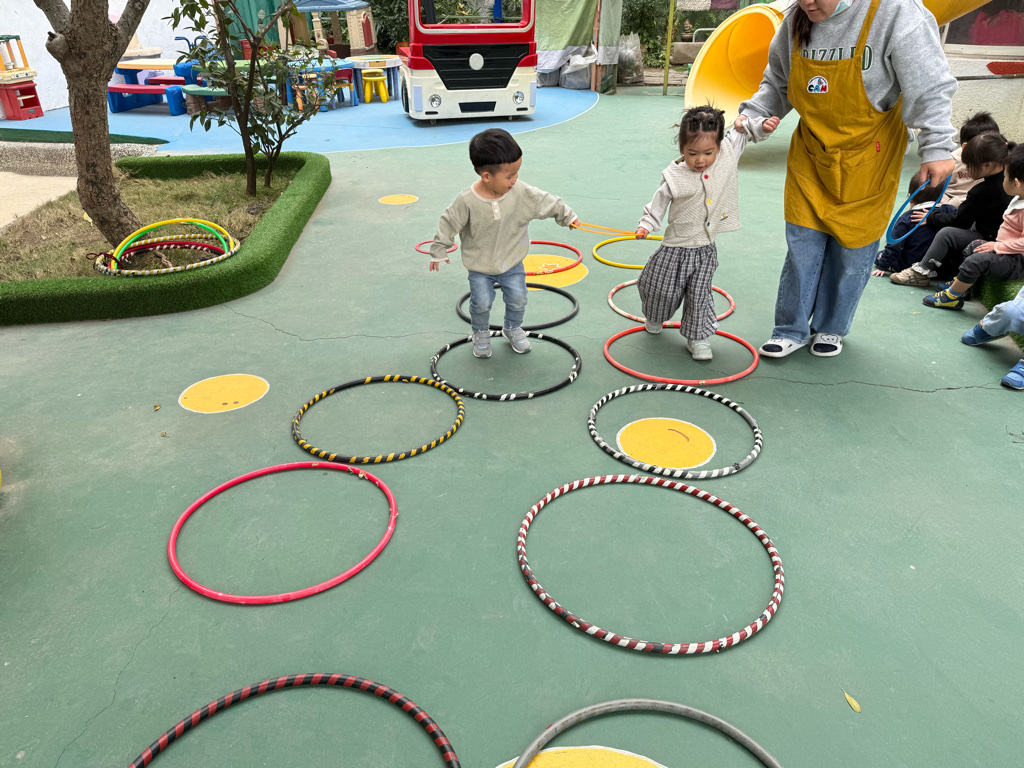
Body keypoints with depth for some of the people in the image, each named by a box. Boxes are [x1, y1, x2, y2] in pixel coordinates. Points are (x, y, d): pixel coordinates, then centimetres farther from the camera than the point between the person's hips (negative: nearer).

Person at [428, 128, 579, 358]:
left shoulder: (522, 192, -18)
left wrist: (567, 216, 7)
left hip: (512, 261, 3)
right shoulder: (467, 200, -24)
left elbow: (547, 203, -3)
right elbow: (449, 224, -11)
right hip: (480, 265, -2)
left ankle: (513, 328, 36)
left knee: (517, 298, 6)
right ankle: (481, 333, 29)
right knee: (481, 302, -2)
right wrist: (438, 251, -3)